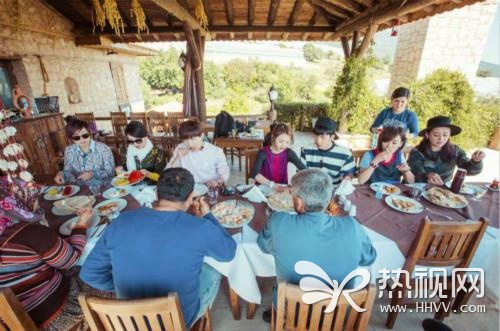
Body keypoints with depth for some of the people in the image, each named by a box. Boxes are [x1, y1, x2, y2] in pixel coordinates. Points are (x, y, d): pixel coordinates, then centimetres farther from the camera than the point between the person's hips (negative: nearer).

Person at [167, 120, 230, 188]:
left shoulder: (216, 152, -9)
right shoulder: (180, 149, -3)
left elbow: (224, 173, 1)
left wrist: (217, 182, -19)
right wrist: (178, 157, -16)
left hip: (211, 188, -1)